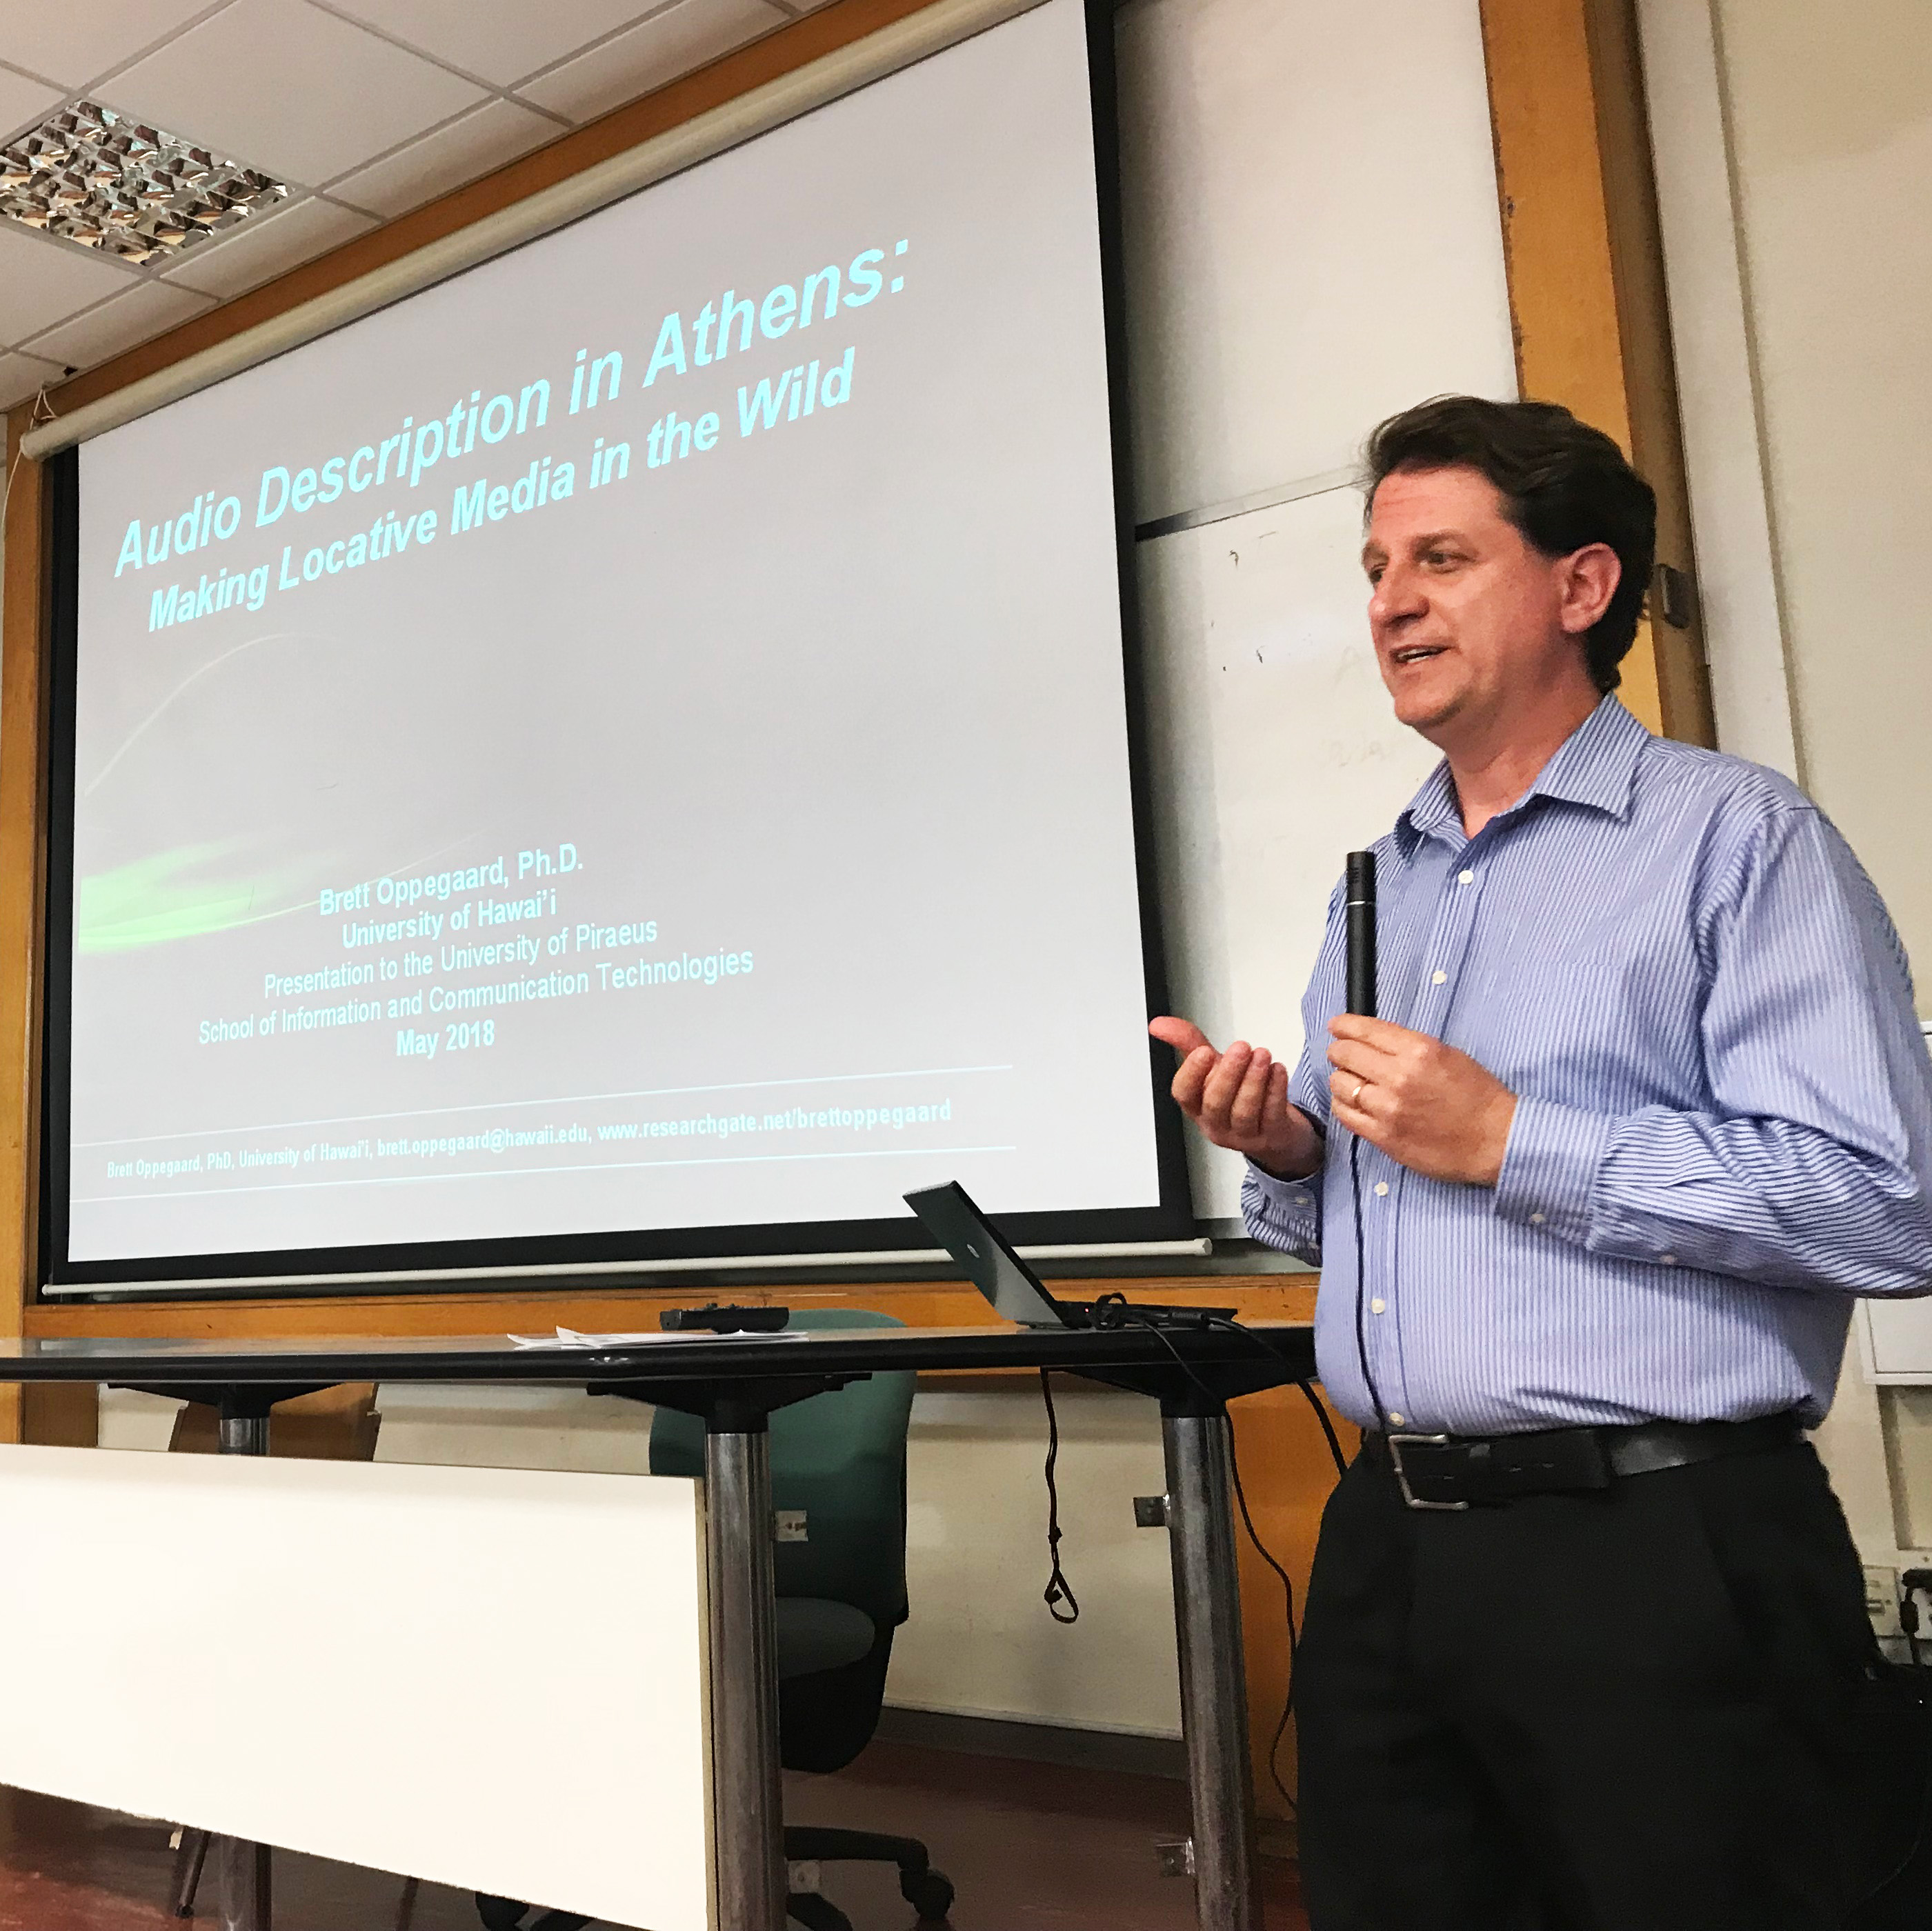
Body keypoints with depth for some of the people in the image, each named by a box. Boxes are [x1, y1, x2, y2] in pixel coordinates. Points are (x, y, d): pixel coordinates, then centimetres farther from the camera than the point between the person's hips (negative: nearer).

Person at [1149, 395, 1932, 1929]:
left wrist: (1512, 1143, -18)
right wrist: (1288, 1157, 1)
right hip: (1389, 1545, 7)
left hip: (1657, 1552, -6)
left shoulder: (1736, 838, -6)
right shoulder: (1377, 886, 16)